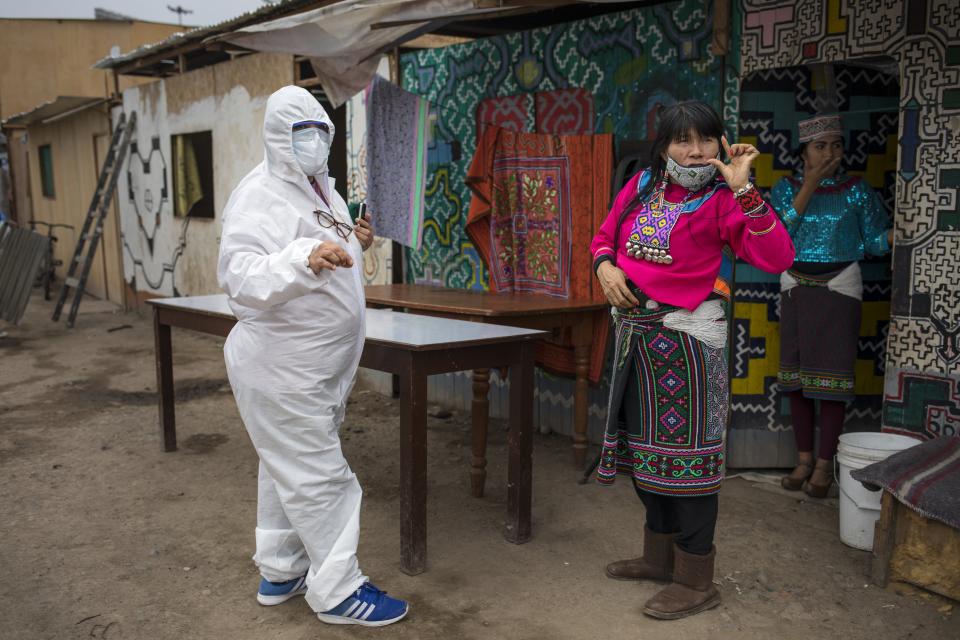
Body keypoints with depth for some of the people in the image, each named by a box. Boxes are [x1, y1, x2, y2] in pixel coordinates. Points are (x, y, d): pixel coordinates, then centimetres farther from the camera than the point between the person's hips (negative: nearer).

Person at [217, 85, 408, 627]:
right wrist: (305, 259, -44)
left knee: (289, 471, 19)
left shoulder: (321, 188, 12)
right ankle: (339, 591, 12)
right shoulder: (260, 195, -17)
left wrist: (353, 246, 4)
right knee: (320, 478, -2)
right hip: (283, 371, -9)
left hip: (316, 368, 10)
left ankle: (280, 573, 34)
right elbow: (240, 279, -29)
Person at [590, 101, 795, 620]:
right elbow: (604, 237, 18)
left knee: (685, 450, -1)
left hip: (685, 334, -7)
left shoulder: (720, 199, -10)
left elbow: (776, 259, -22)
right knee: (642, 443, 16)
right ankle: (659, 556, 35)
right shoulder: (640, 187, 6)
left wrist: (743, 189, -27)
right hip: (635, 331, 7)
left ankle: (695, 581, 13)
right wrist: (605, 264, -4)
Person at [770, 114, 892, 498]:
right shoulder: (787, 188, 4)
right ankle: (804, 460, 16)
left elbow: (875, 242, 1)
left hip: (839, 289, -2)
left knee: (832, 374, -3)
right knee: (796, 373, 4)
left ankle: (824, 465, 7)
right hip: (796, 288, 2)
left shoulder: (857, 191, 1)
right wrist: (808, 188, -13)